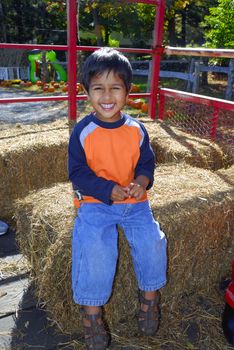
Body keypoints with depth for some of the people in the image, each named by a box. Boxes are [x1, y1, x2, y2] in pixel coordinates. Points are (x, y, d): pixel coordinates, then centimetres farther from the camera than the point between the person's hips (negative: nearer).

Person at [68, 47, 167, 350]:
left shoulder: (136, 129, 2)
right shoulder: (82, 131, -7)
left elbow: (147, 163, 8)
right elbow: (78, 173, -7)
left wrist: (141, 182, -16)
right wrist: (110, 190, -20)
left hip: (134, 201, 3)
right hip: (94, 202, -2)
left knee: (152, 240, -15)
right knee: (95, 247, -24)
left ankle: (150, 296, 15)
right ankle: (91, 313, -1)